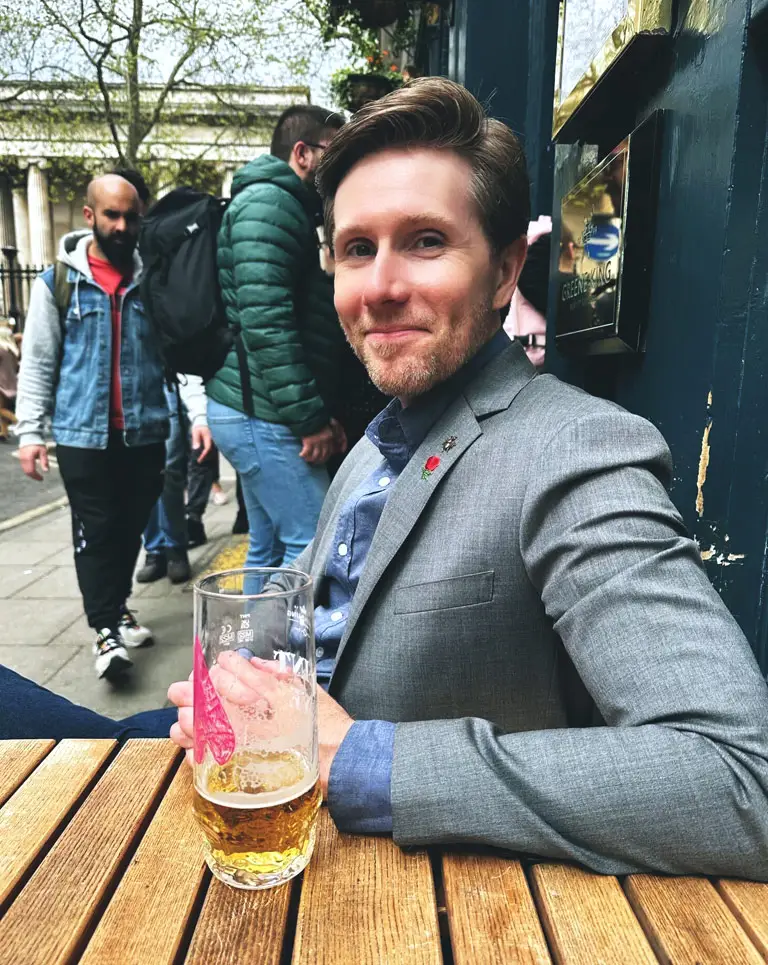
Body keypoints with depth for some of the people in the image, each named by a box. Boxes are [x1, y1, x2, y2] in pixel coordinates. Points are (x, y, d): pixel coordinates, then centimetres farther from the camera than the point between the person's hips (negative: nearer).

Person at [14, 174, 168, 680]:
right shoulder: (57, 282, 2)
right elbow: (37, 363, 3)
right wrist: (29, 431, -4)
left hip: (146, 432, 2)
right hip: (83, 435, -2)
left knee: (132, 527, 12)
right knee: (96, 532, 0)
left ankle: (117, 607, 31)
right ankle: (107, 629, 9)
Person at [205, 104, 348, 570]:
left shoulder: (288, 206, 23)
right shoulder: (270, 203, -9)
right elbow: (266, 318, -21)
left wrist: (319, 409, 17)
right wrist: (309, 417, -19)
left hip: (254, 412, 10)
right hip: (265, 413, -10)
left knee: (269, 548, 15)